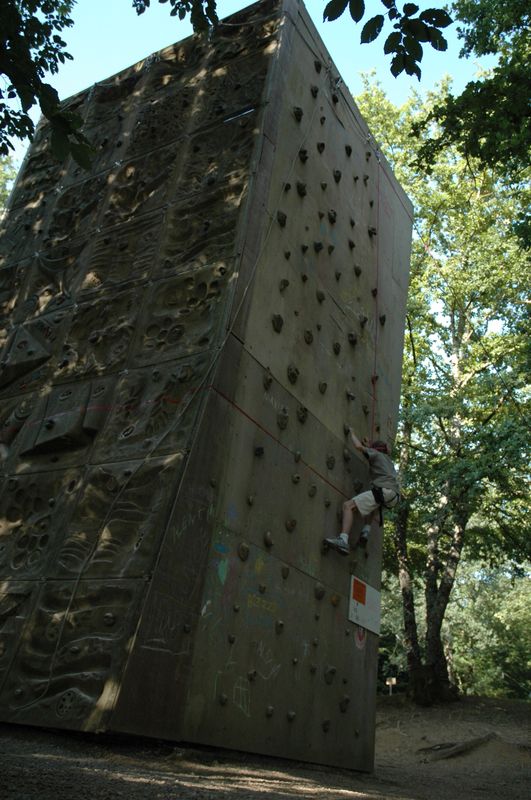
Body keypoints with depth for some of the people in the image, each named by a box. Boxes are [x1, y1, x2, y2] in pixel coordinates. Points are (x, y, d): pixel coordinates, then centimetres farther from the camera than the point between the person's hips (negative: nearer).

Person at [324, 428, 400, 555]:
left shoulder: (376, 454, 14)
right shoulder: (387, 459, 35)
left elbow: (358, 446, 0)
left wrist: (352, 433, 18)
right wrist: (368, 446, 52)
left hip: (384, 490, -8)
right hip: (394, 496, 8)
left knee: (348, 505, -15)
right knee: (373, 505, 40)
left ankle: (343, 540, -35)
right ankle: (365, 532, 17)